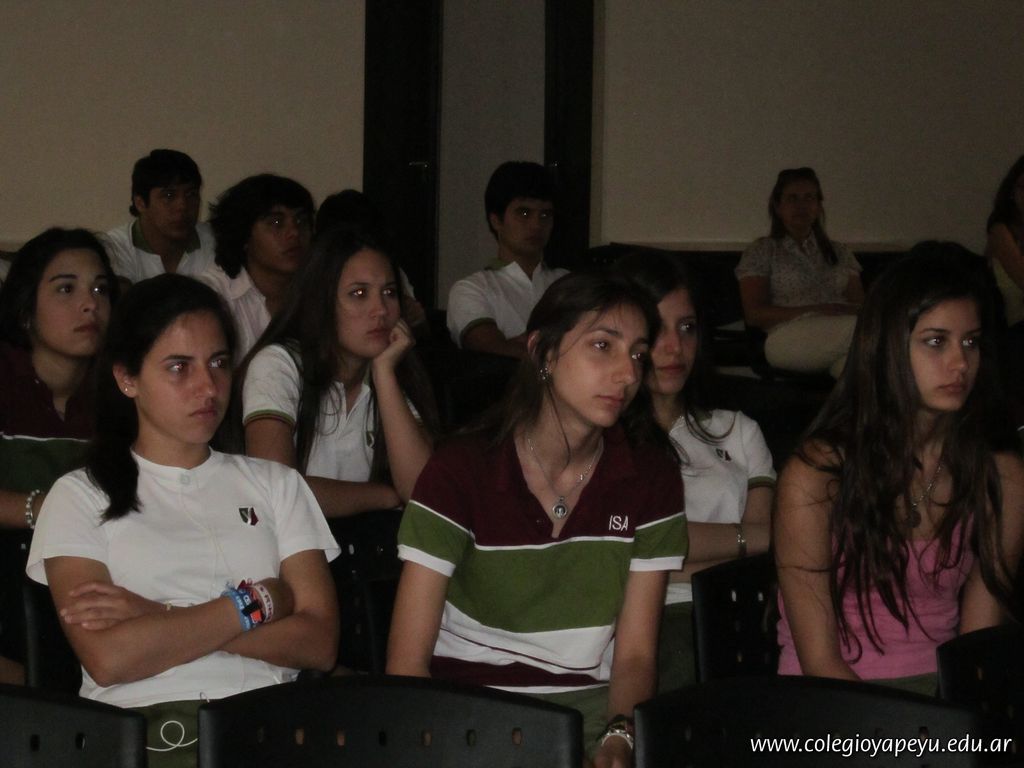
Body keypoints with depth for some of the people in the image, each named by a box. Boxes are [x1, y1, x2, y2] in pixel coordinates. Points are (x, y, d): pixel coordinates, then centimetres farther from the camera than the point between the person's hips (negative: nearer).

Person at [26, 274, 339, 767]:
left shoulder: (275, 484, 19)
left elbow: (319, 643, 5)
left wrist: (162, 618, -4)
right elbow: (106, 659, -5)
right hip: (140, 725, -1)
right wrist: (251, 605, 0)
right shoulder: (81, 495, 11)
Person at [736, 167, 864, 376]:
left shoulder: (838, 252, 29)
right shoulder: (762, 251, 16)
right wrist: (814, 311, -9)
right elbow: (754, 314, 4)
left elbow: (861, 304, 18)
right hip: (789, 339, -3)